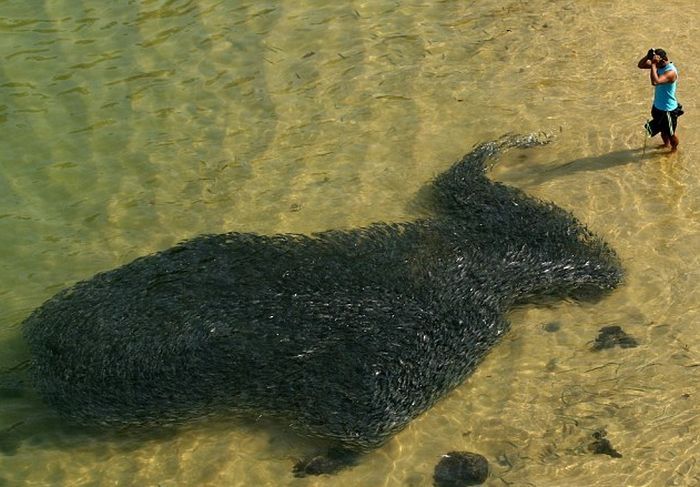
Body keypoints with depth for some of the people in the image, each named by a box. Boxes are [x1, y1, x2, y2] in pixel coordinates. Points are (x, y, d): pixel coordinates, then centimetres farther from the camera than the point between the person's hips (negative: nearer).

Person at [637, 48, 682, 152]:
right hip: (657, 106, 8)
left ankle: (674, 150, 39)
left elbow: (655, 82, -47)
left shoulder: (671, 71, -32)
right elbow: (640, 65, -1)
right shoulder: (658, 65, -7)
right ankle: (666, 144, 54)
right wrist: (648, 56, -20)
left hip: (668, 109, -8)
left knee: (670, 133, 14)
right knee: (662, 129, 29)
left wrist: (653, 64, -42)